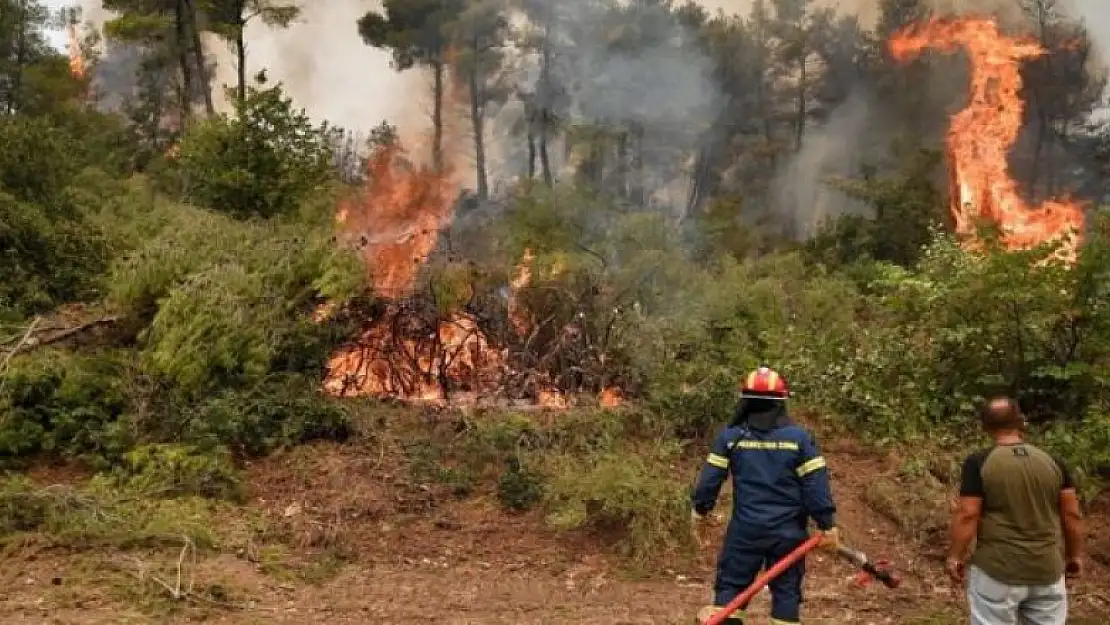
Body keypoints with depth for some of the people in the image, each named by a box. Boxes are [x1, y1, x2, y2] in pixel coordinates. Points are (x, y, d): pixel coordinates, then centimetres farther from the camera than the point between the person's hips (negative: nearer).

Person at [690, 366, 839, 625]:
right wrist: (828, 525, 1)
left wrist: (700, 512, 14)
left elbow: (710, 478, 0)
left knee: (730, 586, 10)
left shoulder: (730, 436, -2)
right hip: (788, 532, 0)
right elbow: (816, 484, -5)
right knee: (787, 592, 11)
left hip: (745, 529, 0)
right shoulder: (800, 436, -3)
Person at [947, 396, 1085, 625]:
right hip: (1048, 571, 4)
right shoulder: (1053, 462, 1)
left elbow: (967, 515, -13)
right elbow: (1072, 515, 4)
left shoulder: (978, 462, -10)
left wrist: (955, 556, -2)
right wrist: (1075, 555, 17)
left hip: (997, 571, -3)